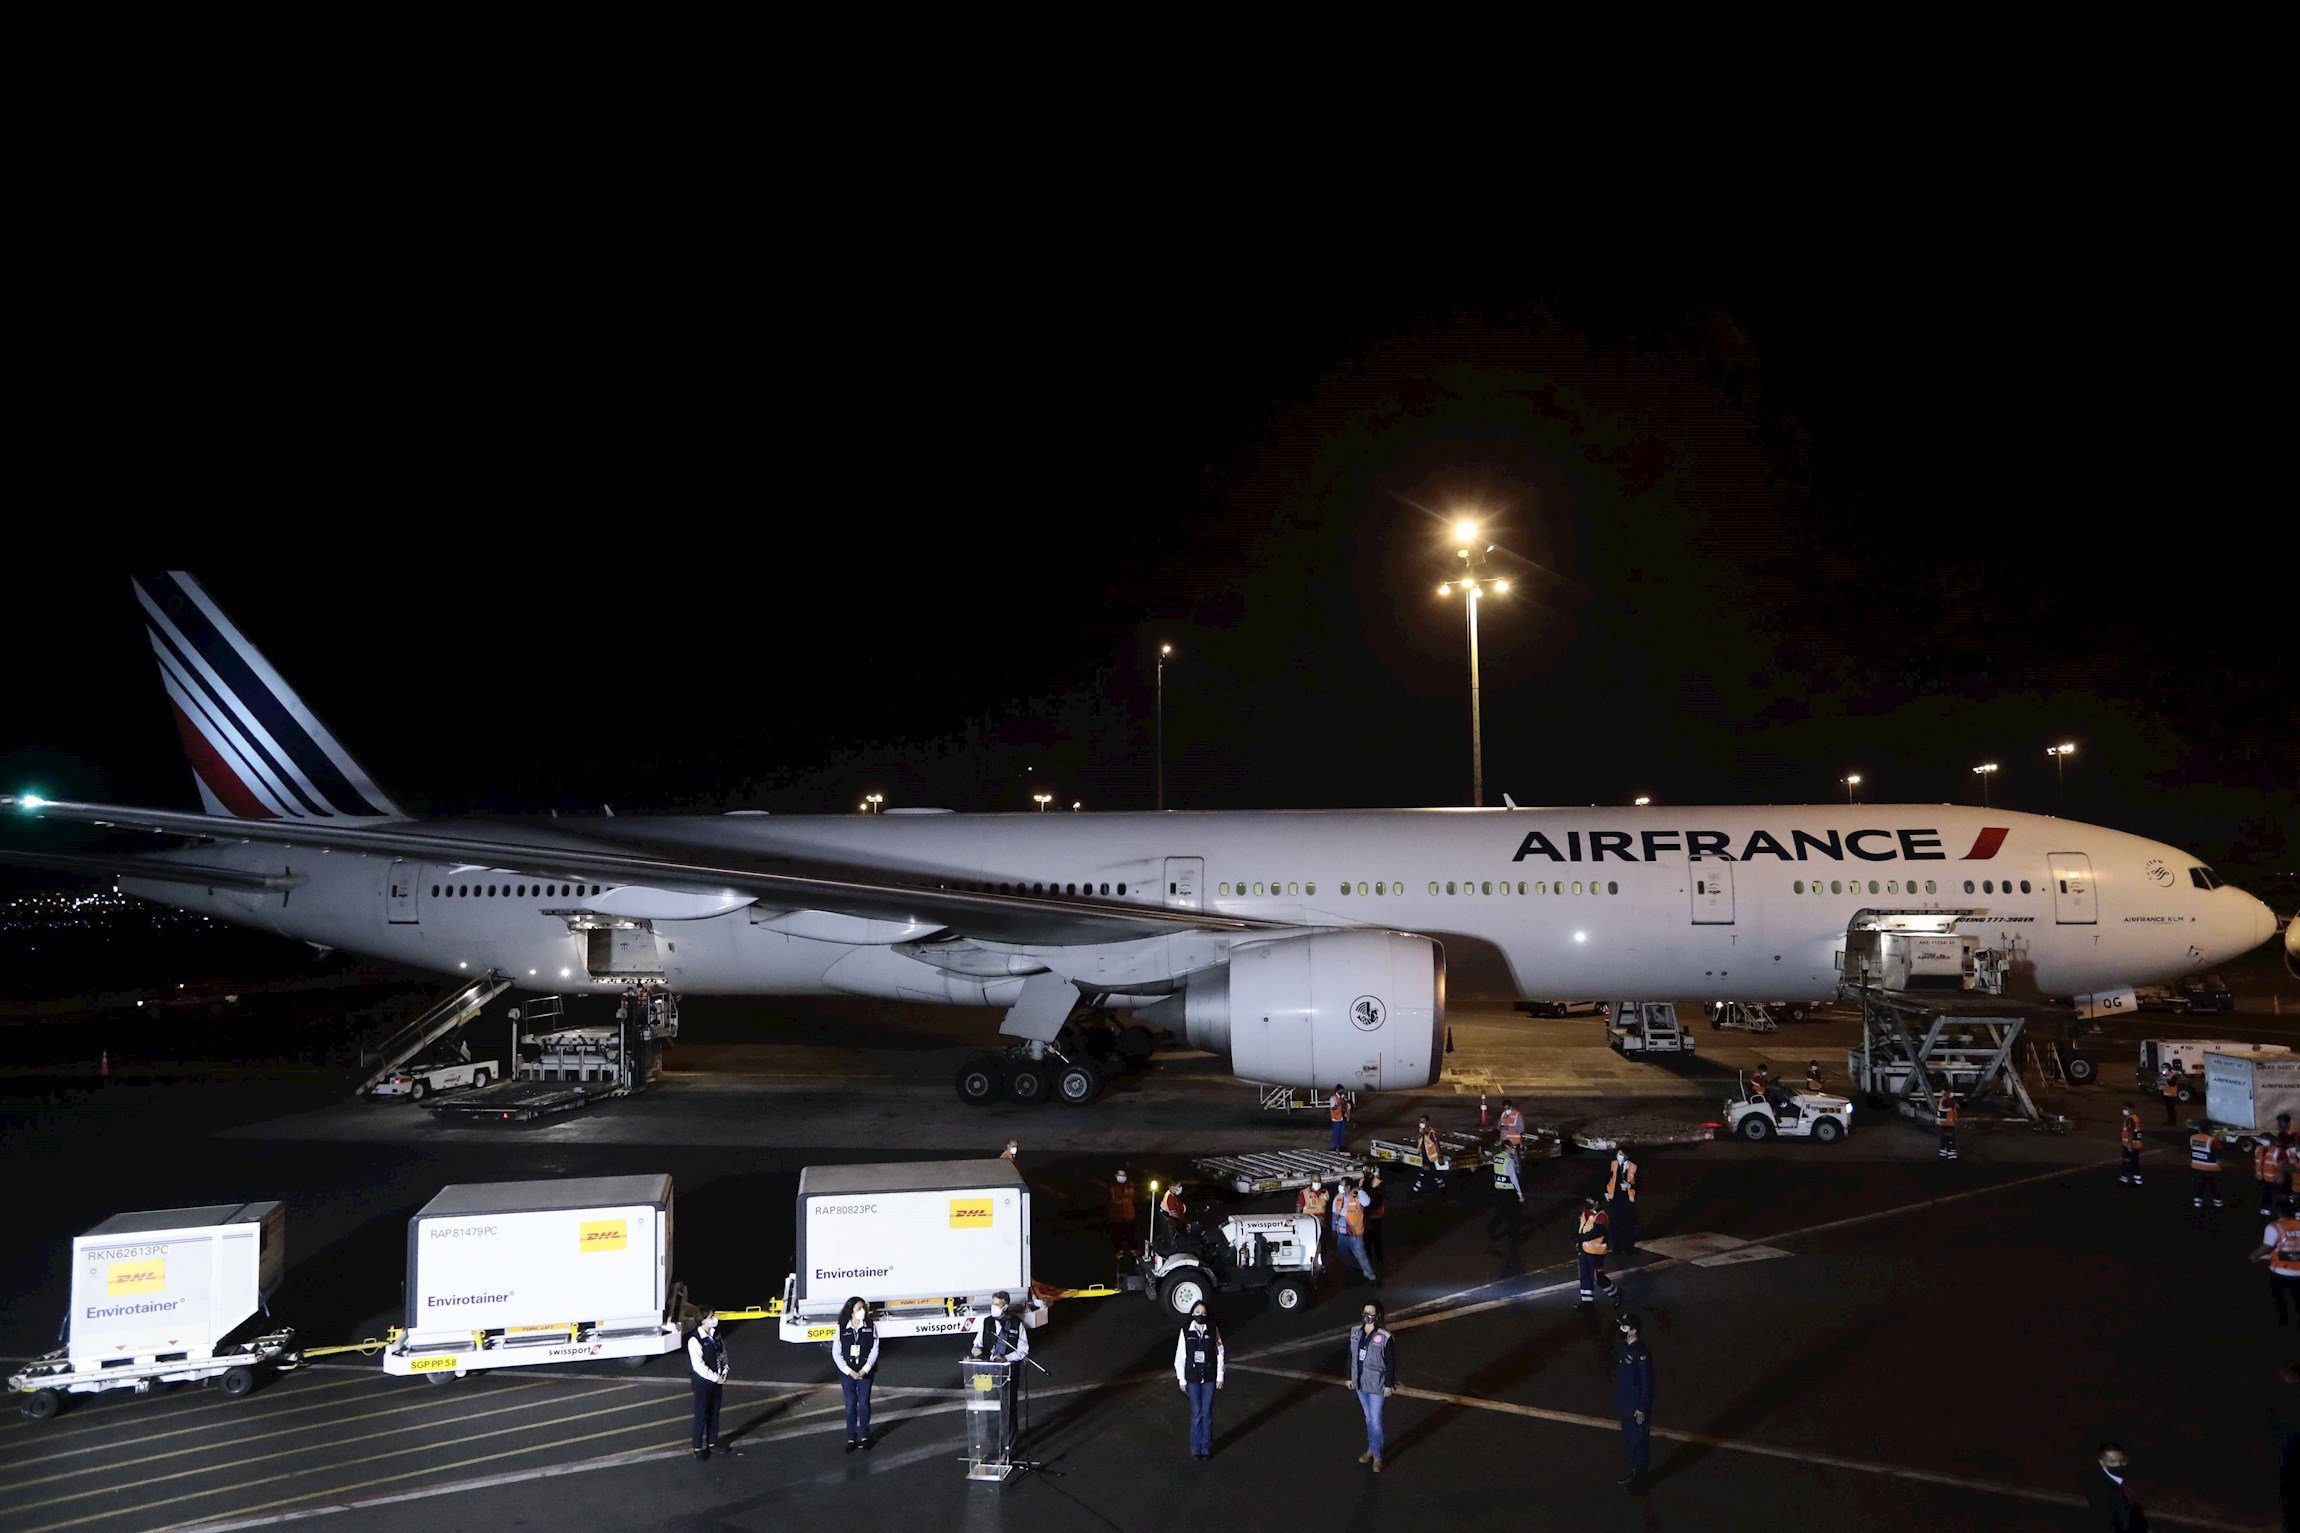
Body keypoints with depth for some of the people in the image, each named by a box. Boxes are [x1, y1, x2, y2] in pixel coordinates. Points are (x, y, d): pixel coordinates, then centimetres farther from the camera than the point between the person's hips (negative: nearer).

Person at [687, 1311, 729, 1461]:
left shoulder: (715, 1335, 0)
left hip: (717, 1380, 6)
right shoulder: (695, 1341, -22)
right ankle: (698, 1448, 20)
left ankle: (712, 1442, 33)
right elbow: (699, 1367, -23)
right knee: (701, 1415, 5)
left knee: (714, 1413, 17)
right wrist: (717, 1378, -17)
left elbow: (723, 1354, 10)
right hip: (702, 1382, -6)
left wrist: (724, 1375, -1)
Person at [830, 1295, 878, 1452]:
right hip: (847, 1373, 0)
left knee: (864, 1404, 4)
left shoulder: (871, 1327, -5)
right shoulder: (842, 1329, -7)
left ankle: (864, 1436, 19)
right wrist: (849, 1371, -12)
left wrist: (865, 1370, -13)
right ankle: (851, 1438, 16)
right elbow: (836, 1352, -5)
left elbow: (874, 1350, -4)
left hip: (865, 1373, 0)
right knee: (850, 1405, 4)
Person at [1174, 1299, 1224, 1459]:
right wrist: (1181, 1379, 0)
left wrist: (1220, 1377, 2)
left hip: (1209, 1377, 0)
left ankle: (1206, 1447, 18)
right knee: (1196, 1413, 5)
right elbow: (1180, 1356, -1)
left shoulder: (1213, 1330, -5)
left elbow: (1219, 1354, 1)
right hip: (1192, 1377, 0)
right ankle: (1196, 1447, 17)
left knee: (1207, 1413, 5)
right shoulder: (1186, 1331, -6)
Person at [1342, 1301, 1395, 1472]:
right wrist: (1349, 1377, 9)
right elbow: (1351, 1356, 7)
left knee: (1375, 1420, -1)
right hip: (1359, 1382, 5)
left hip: (1376, 1384, -5)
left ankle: (1377, 1456, 11)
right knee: (1368, 1417, 19)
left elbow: (1390, 1362, -12)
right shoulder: (1356, 1332, -2)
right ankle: (1371, 1449, 33)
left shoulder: (1385, 1337, -18)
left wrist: (1388, 1384, -10)